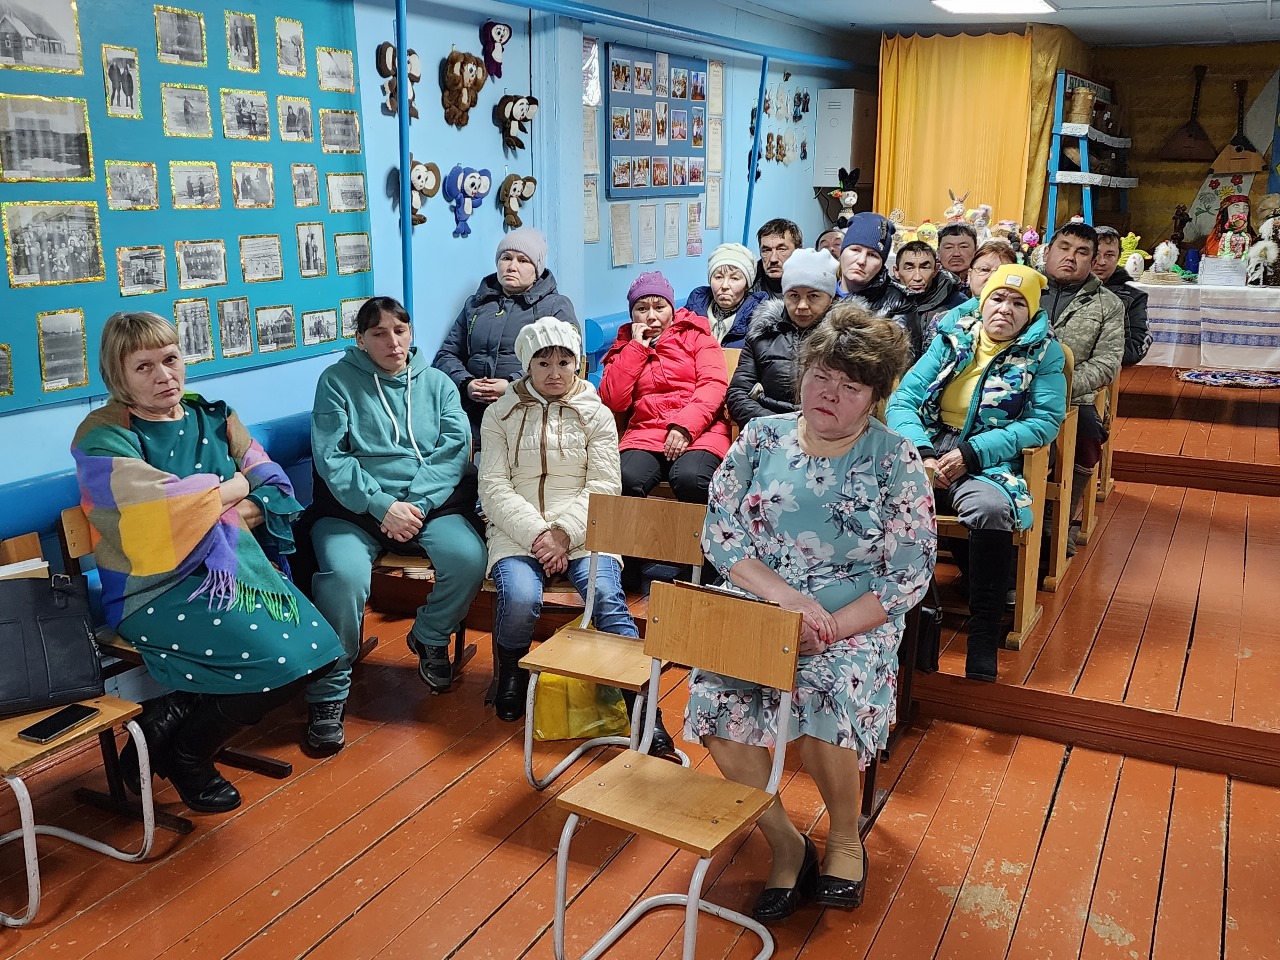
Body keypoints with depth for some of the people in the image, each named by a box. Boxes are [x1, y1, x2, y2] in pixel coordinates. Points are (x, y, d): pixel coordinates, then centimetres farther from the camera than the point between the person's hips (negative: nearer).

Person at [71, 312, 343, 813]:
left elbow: (276, 493, 4)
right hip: (155, 589, -6)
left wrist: (227, 516, -15)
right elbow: (166, 507, -23)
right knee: (273, 654, -23)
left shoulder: (214, 418, 10)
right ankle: (184, 756, 3)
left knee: (315, 647, -13)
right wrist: (233, 486, -7)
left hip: (233, 568, 6)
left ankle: (175, 712, 5)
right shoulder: (103, 438, -8)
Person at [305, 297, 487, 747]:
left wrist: (416, 505, -14)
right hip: (355, 506, -2)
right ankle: (328, 694, -11)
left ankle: (429, 636, 7)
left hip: (430, 503, 2)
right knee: (344, 574, -31)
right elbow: (331, 457, -5)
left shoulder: (436, 383, 14)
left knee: (469, 558, -26)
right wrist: (382, 504, -17)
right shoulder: (338, 381, 5)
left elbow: (455, 449, 1)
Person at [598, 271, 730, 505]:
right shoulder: (624, 348, 24)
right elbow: (613, 402, 7)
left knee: (690, 478, -35)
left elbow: (714, 384, 0)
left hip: (698, 431, -1)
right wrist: (636, 347, 7)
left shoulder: (696, 335, 18)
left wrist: (685, 426, -16)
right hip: (645, 434, 2)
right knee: (625, 479, -32)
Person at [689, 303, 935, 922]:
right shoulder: (761, 438, 4)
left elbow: (909, 575, -4)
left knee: (823, 706, -31)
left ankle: (845, 836, 3)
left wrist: (835, 628, -18)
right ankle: (785, 844, -1)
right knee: (716, 704, -25)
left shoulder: (895, 461, -2)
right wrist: (788, 597, -15)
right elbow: (720, 533, -1)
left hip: (856, 624, -2)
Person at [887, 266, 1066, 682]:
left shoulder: (1043, 351, 7)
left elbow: (1046, 420, -4)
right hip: (925, 453, 2)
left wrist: (971, 453, -15)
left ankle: (984, 635, -24)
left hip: (988, 464, -2)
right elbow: (902, 400, 6)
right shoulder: (951, 338, 12)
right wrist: (921, 453, -14)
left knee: (992, 508, -37)